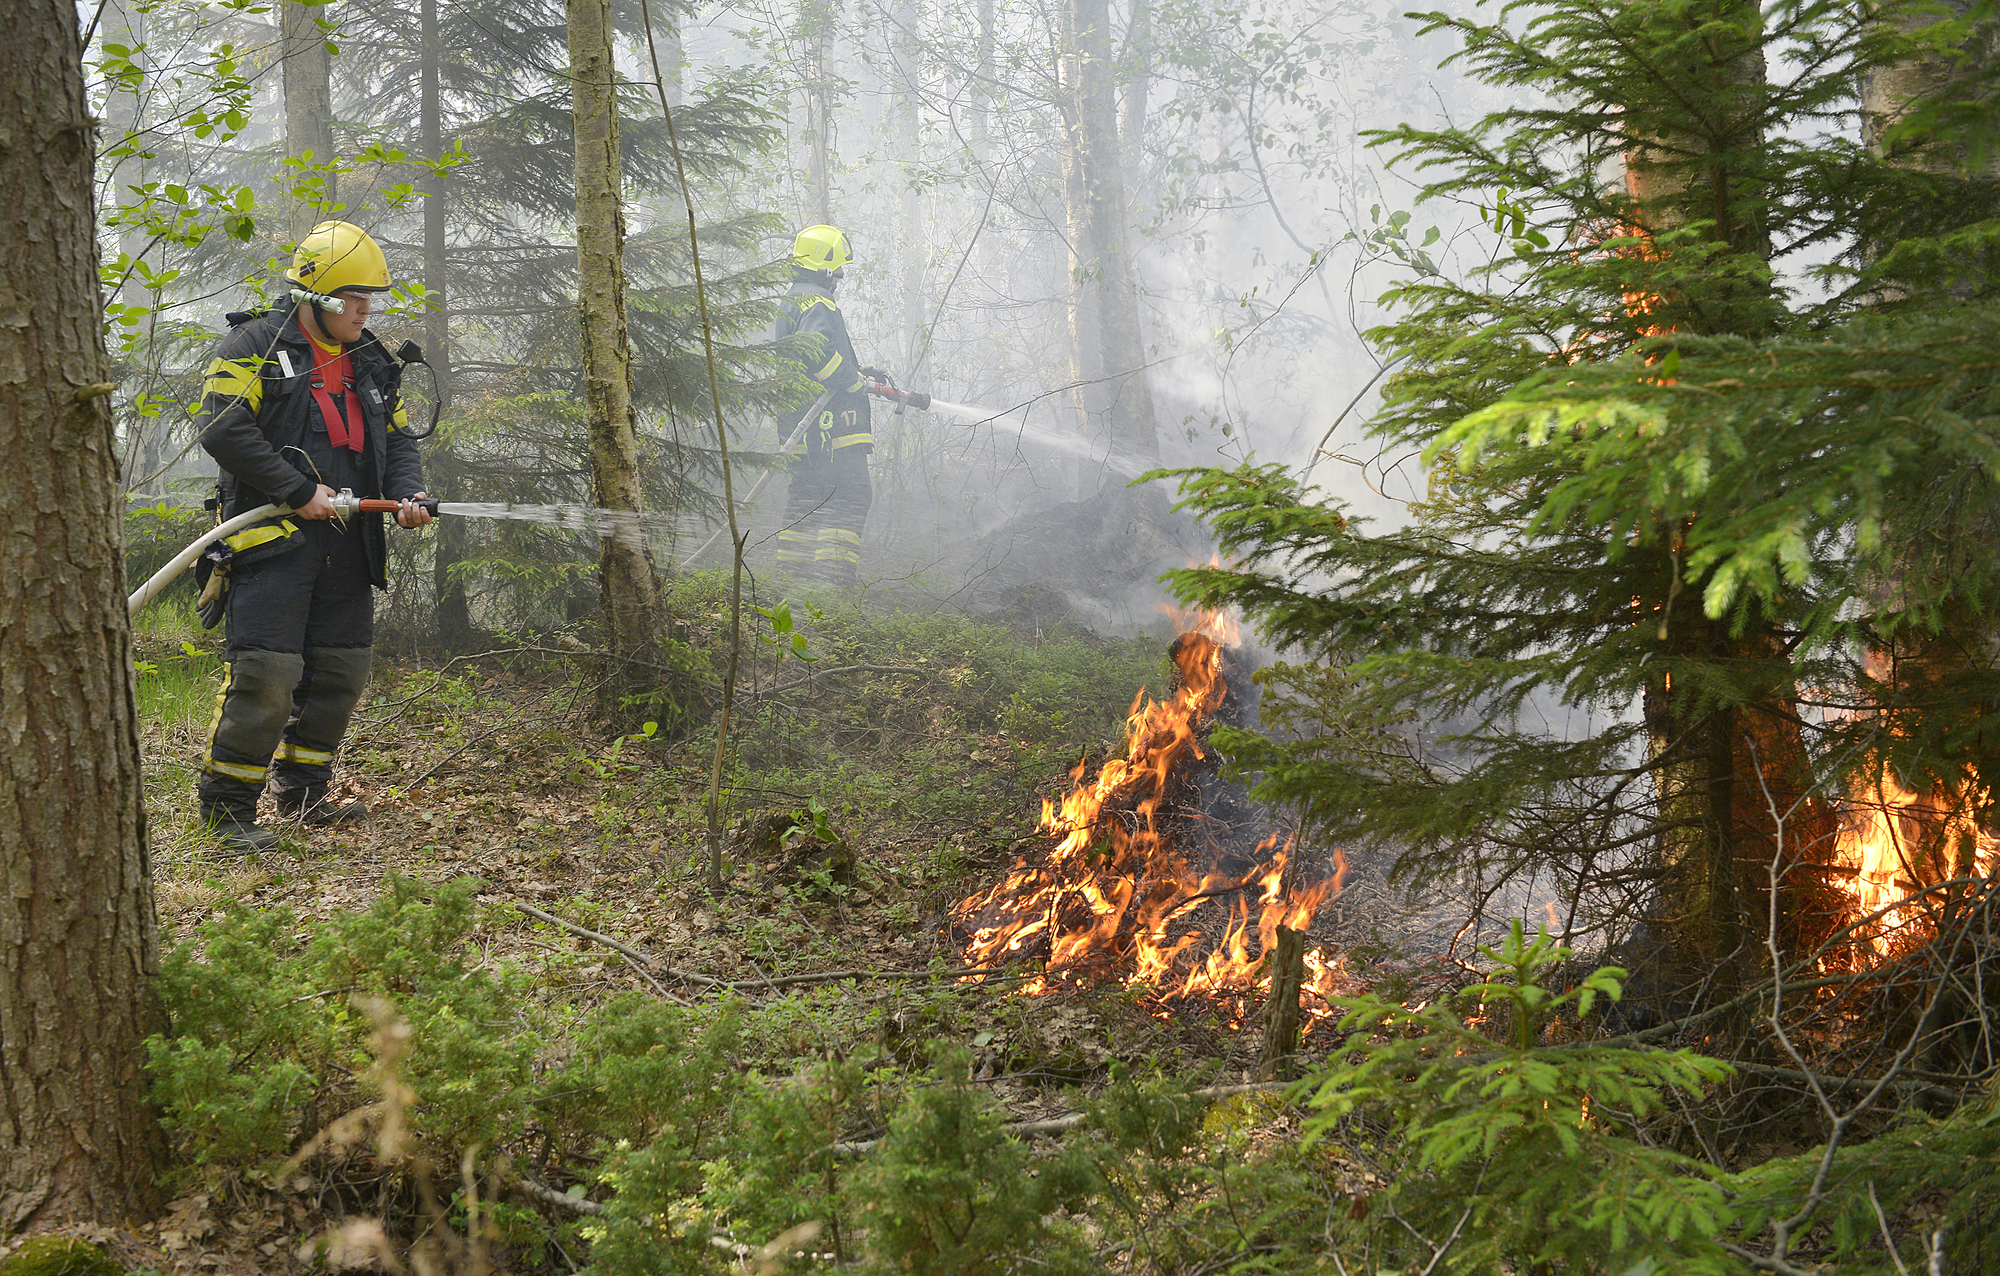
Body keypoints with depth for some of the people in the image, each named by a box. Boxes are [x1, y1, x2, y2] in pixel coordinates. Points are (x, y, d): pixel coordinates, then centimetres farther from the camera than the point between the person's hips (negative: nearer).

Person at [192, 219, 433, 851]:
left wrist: (408, 494, -1)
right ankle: (227, 804, -3)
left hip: (346, 546, 7)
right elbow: (223, 426, -13)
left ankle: (303, 792, 25)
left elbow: (397, 439, 21)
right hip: (273, 538, -7)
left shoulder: (370, 362, 18)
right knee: (267, 671, -14)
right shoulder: (256, 343, -3)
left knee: (340, 673, 10)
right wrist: (299, 492, -16)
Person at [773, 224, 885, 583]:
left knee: (806, 496, 14)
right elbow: (815, 350, -29)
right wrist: (857, 380, -17)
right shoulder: (818, 304, -12)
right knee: (850, 496, -11)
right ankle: (833, 573, -19)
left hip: (801, 426, 11)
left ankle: (793, 569, 16)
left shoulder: (791, 302, 22)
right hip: (831, 421, -11)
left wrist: (862, 370, 24)